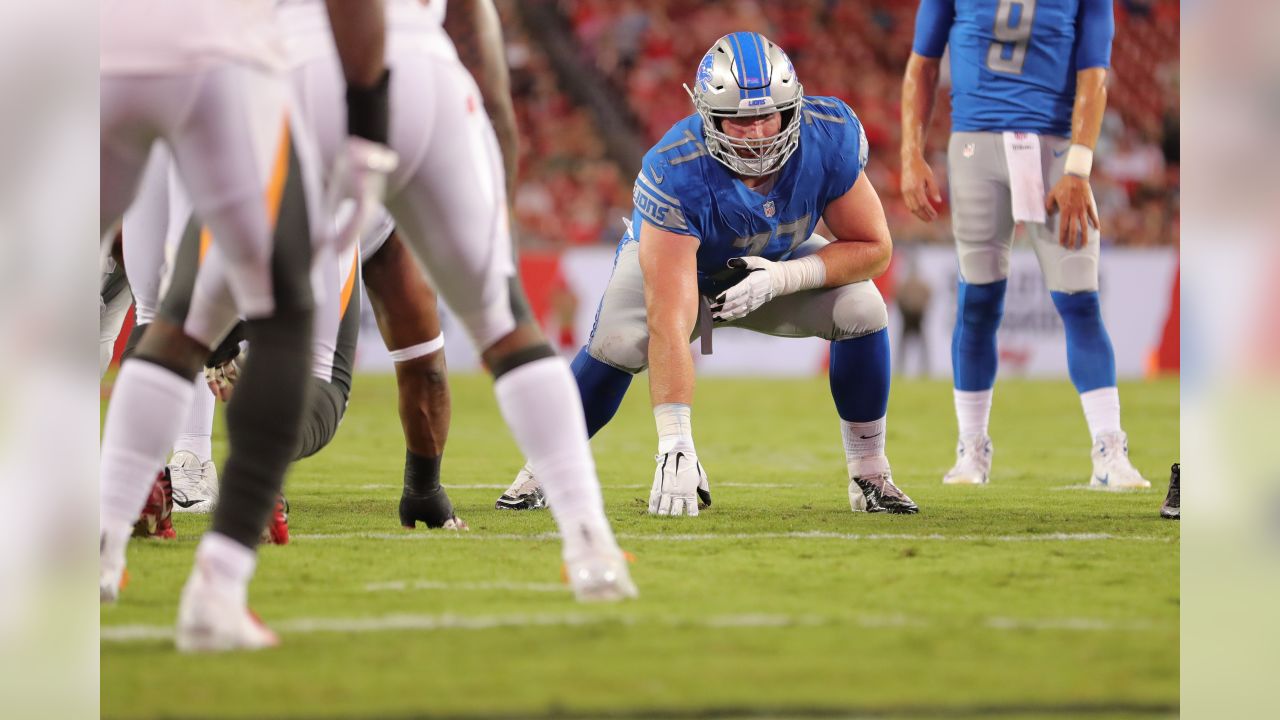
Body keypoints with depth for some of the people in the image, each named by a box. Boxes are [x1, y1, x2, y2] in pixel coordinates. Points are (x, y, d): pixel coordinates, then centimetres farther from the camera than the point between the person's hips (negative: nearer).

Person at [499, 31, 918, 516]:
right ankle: (542, 472, -5)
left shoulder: (831, 136, -32)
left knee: (862, 309, -22)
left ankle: (870, 477, -4)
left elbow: (874, 248, -18)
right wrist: (675, 446, -53)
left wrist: (782, 277, -34)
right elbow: (668, 324, -47)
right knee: (618, 342, -29)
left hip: (778, 262, 3)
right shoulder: (674, 173, -41)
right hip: (671, 256, -3)